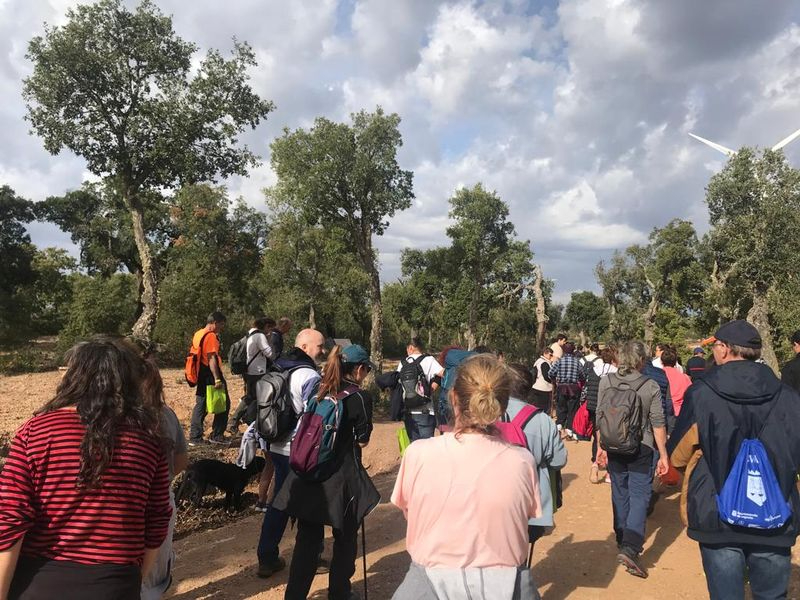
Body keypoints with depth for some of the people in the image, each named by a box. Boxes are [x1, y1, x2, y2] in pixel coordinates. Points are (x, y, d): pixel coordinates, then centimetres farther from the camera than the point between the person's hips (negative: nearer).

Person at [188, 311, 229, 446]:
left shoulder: (197, 334, 14)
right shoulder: (211, 336, -14)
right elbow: (212, 358, -22)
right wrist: (217, 379, -24)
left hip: (201, 376, 9)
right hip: (211, 375, -9)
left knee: (200, 406, 11)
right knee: (223, 404, 2)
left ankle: (195, 437, 11)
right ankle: (217, 436, 6)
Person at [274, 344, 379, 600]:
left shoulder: (320, 392, 5)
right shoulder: (360, 397, -11)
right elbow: (362, 441, -6)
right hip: (341, 479, -5)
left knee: (307, 540, 12)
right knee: (345, 539, 16)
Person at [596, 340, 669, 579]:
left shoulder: (606, 382, -5)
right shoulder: (651, 387, -12)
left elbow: (600, 417, 1)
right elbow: (658, 424, -9)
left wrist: (601, 446, 12)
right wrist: (663, 455, 0)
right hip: (642, 449, -3)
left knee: (620, 493, 18)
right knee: (639, 495, 3)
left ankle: (622, 540, 32)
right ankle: (630, 548, -11)